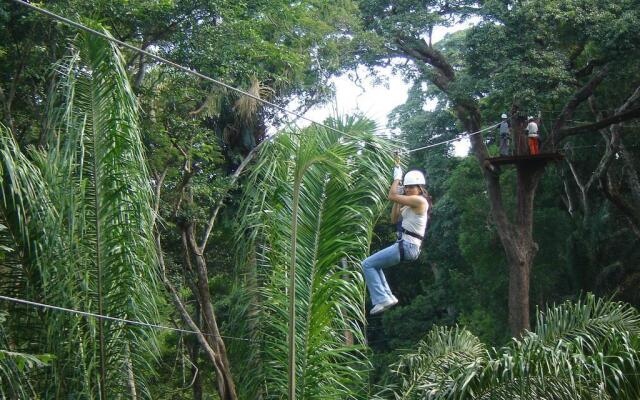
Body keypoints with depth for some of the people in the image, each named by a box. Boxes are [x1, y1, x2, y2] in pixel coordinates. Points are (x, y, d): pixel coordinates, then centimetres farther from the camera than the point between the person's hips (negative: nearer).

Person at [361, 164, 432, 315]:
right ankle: (388, 296, 18)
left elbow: (392, 196, -17)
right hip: (406, 244, 11)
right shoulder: (410, 203, 16)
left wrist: (397, 178, -4)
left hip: (407, 246, -11)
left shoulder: (419, 200, -14)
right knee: (374, 264, 27)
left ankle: (382, 299, -13)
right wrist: (398, 201, 10)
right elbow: (394, 219, 19)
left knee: (368, 264, -8)